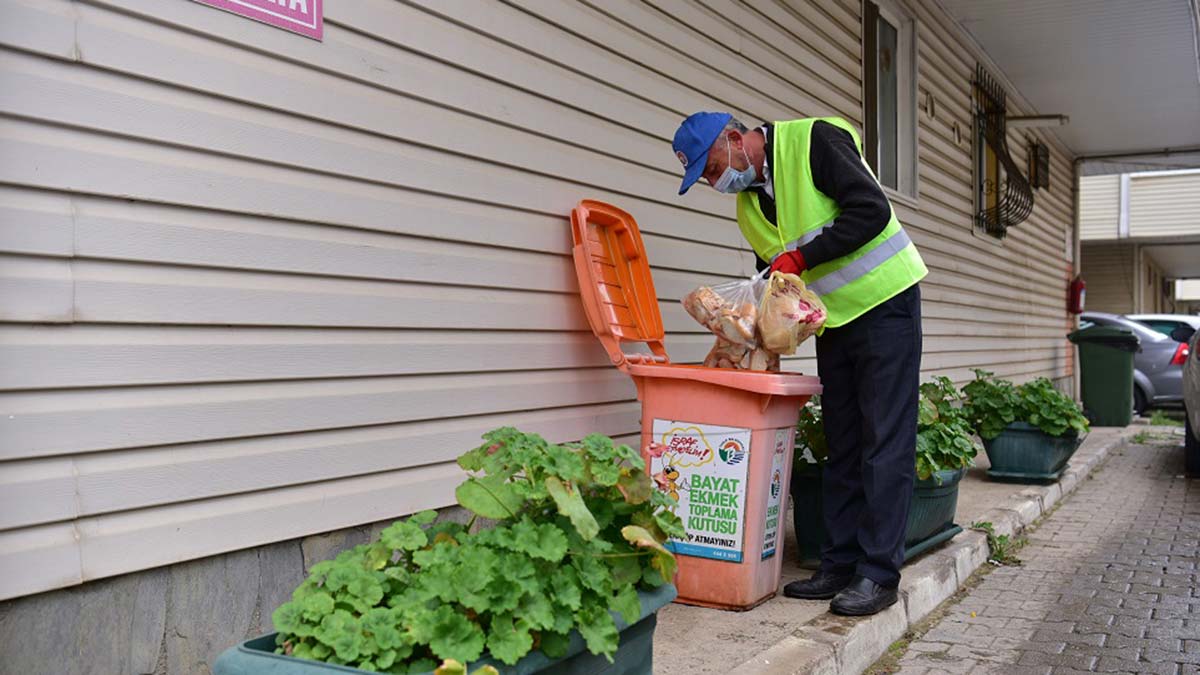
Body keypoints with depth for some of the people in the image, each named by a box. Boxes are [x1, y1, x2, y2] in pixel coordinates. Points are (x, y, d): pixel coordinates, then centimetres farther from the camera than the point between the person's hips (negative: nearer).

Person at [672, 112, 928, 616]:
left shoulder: (813, 139, -14)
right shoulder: (748, 206, 9)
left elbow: (872, 210, -23)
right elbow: (773, 282, 14)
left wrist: (800, 256, -22)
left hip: (885, 303, -7)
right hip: (834, 321, 8)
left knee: (884, 444, -6)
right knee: (841, 446, 8)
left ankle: (879, 573, -1)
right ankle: (839, 565, 15)